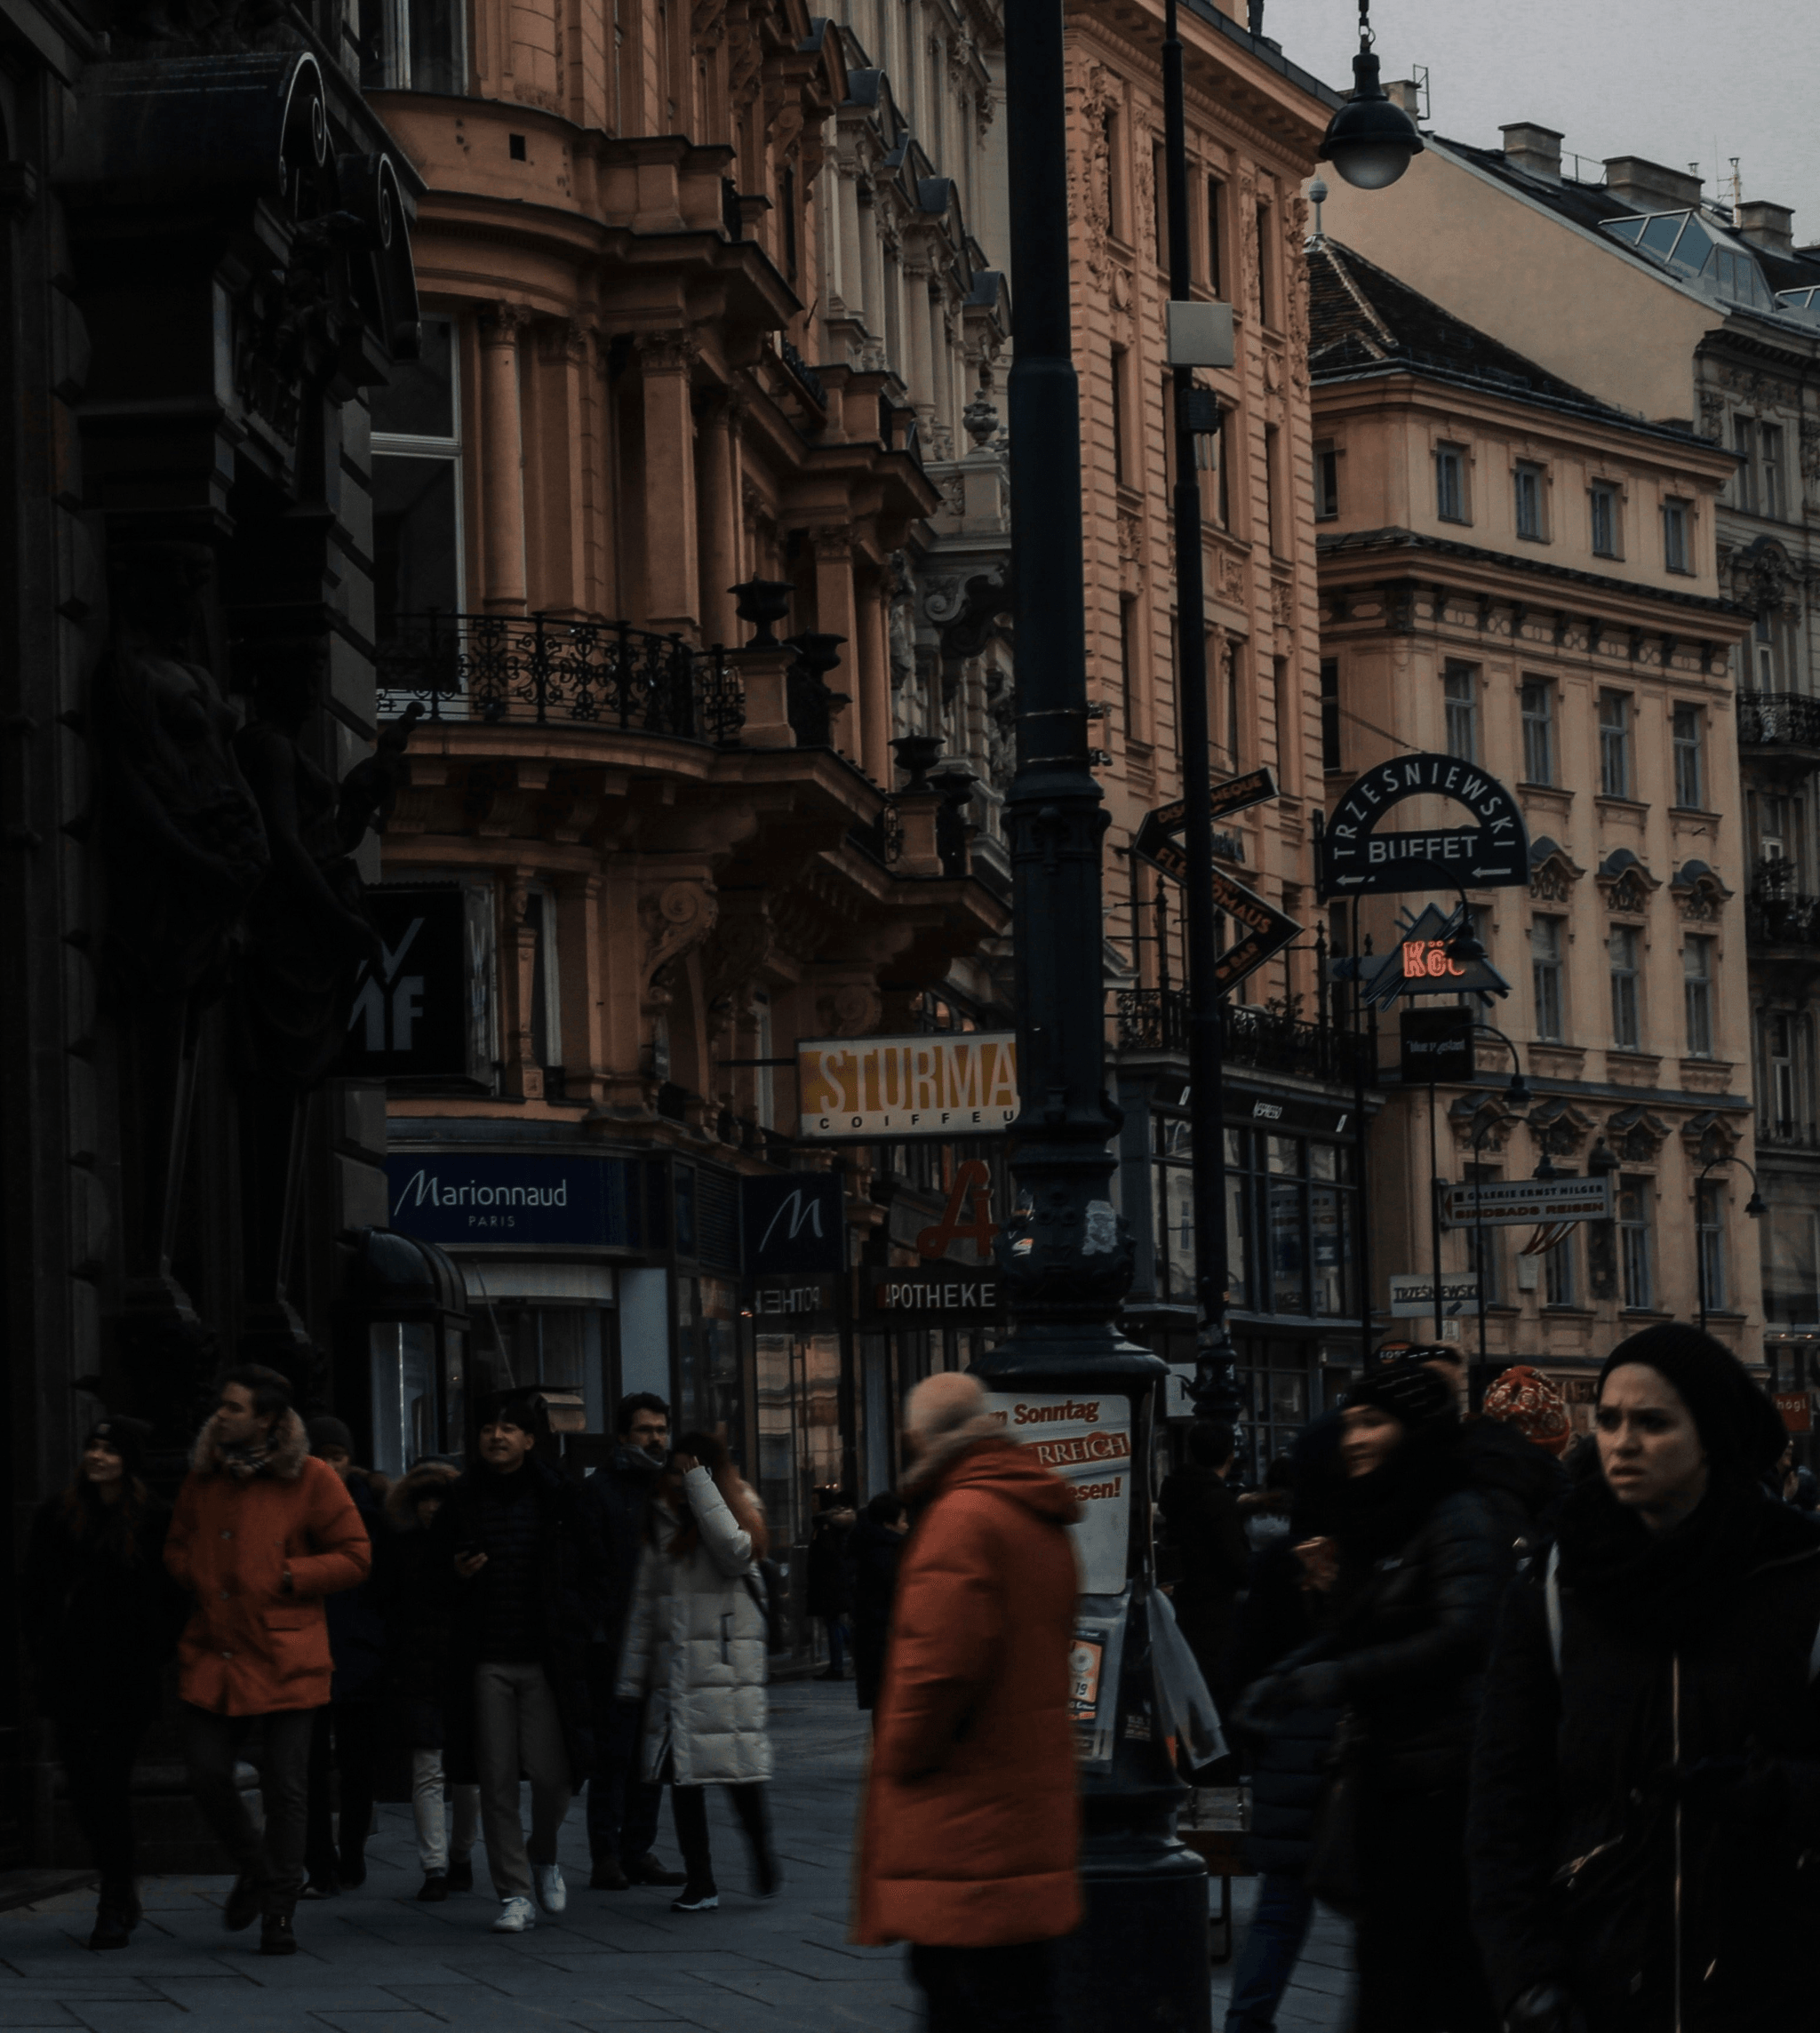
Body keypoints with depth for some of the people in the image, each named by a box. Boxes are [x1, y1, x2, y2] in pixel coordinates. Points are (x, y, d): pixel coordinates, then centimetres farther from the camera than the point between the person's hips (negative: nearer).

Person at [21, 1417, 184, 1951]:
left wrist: (155, 1654, -6)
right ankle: (123, 1891, 24)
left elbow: (177, 1596, 0)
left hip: (127, 1679, -4)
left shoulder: (156, 1521, -3)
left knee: (109, 1783, -7)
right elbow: (33, 1590, 13)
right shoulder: (58, 1515, 7)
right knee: (82, 1787, 6)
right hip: (70, 1678, 4)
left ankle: (115, 1908, 2)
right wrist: (41, 1654, 5)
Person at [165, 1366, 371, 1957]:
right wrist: (200, 1577, 2)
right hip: (213, 1655, 4)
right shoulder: (203, 1477, 10)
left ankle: (279, 1913, 10)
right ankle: (256, 1871, 27)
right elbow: (177, 1548, 22)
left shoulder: (311, 1481, -4)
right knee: (206, 1775, 0)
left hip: (285, 1660, -4)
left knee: (284, 1787, -1)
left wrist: (287, 1578, -11)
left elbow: (354, 1557, -3)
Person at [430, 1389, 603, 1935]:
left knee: (552, 1773, -5)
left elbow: (593, 1570, 10)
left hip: (545, 1660, -1)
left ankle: (543, 1855, 26)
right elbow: (435, 1567, 17)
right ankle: (515, 1895, 5)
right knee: (497, 1780, -1)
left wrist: (576, 1623, -1)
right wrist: (456, 1576, -5)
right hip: (484, 1660, 1)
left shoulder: (559, 1499, 3)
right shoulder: (462, 1500, 7)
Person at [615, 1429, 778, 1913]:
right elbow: (645, 1600, 13)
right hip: (675, 1668, 4)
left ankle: (763, 1861, 13)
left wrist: (699, 1485, -13)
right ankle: (699, 1883, 8)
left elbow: (735, 1550, -20)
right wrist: (631, 1675, 9)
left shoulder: (739, 1512, 4)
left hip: (729, 1665, -4)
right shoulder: (664, 1520, 13)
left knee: (741, 1774, -8)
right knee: (682, 1776, 2)